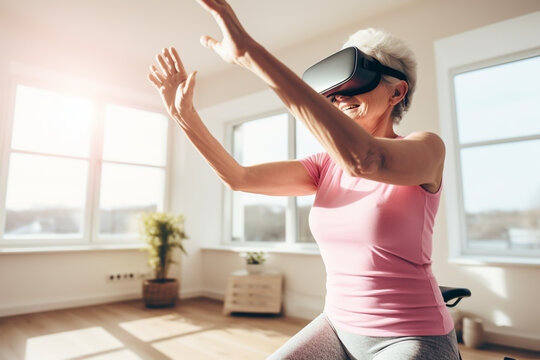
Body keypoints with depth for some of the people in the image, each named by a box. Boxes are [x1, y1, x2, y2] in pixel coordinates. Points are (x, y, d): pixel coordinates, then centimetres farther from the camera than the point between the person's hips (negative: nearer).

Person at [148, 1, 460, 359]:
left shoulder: (426, 147, -12)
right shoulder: (327, 164, 3)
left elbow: (364, 159, -35)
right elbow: (239, 177, -3)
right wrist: (185, 114, -11)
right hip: (339, 327, 5)